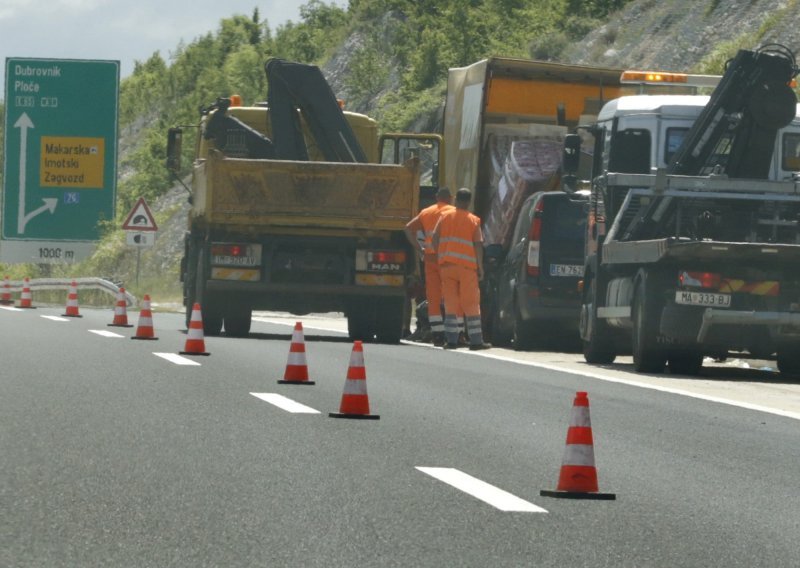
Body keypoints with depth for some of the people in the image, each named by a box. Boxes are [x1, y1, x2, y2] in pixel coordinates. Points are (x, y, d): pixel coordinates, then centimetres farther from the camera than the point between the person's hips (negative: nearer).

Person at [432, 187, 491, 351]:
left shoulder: (445, 216, 6)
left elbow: (435, 239, 1)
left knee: (450, 302, 7)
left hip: (447, 265, 2)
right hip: (467, 266, -2)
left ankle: (451, 339, 3)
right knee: (471, 304, 2)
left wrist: (441, 256, 13)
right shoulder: (473, 221, -1)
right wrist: (480, 268, -1)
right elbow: (478, 245, -5)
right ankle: (476, 340, 1)